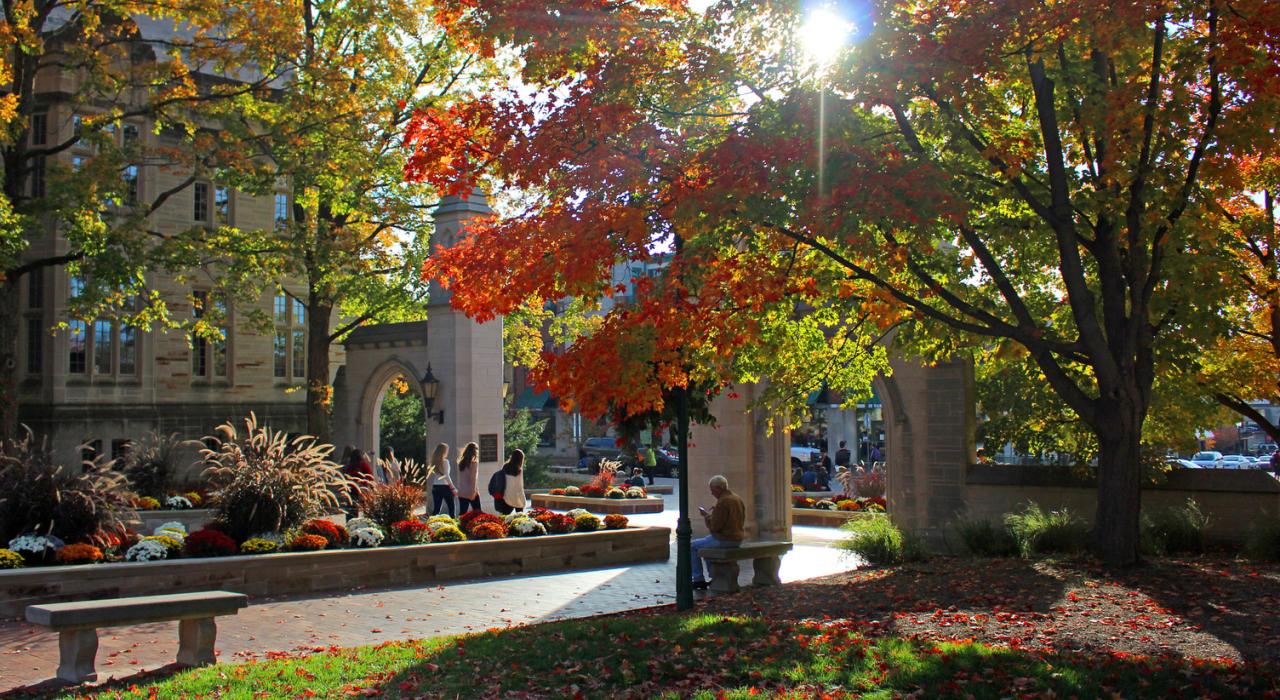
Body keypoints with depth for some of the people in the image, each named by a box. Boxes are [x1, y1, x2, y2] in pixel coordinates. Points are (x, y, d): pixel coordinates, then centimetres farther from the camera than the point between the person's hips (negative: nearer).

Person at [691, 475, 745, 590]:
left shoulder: (723, 502, -19)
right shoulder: (737, 498, 11)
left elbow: (714, 526, -20)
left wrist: (707, 515, -3)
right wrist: (715, 512, 15)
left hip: (725, 539, -10)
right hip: (738, 538, 10)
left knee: (692, 546, 4)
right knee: (707, 542, 33)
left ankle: (699, 580, 7)